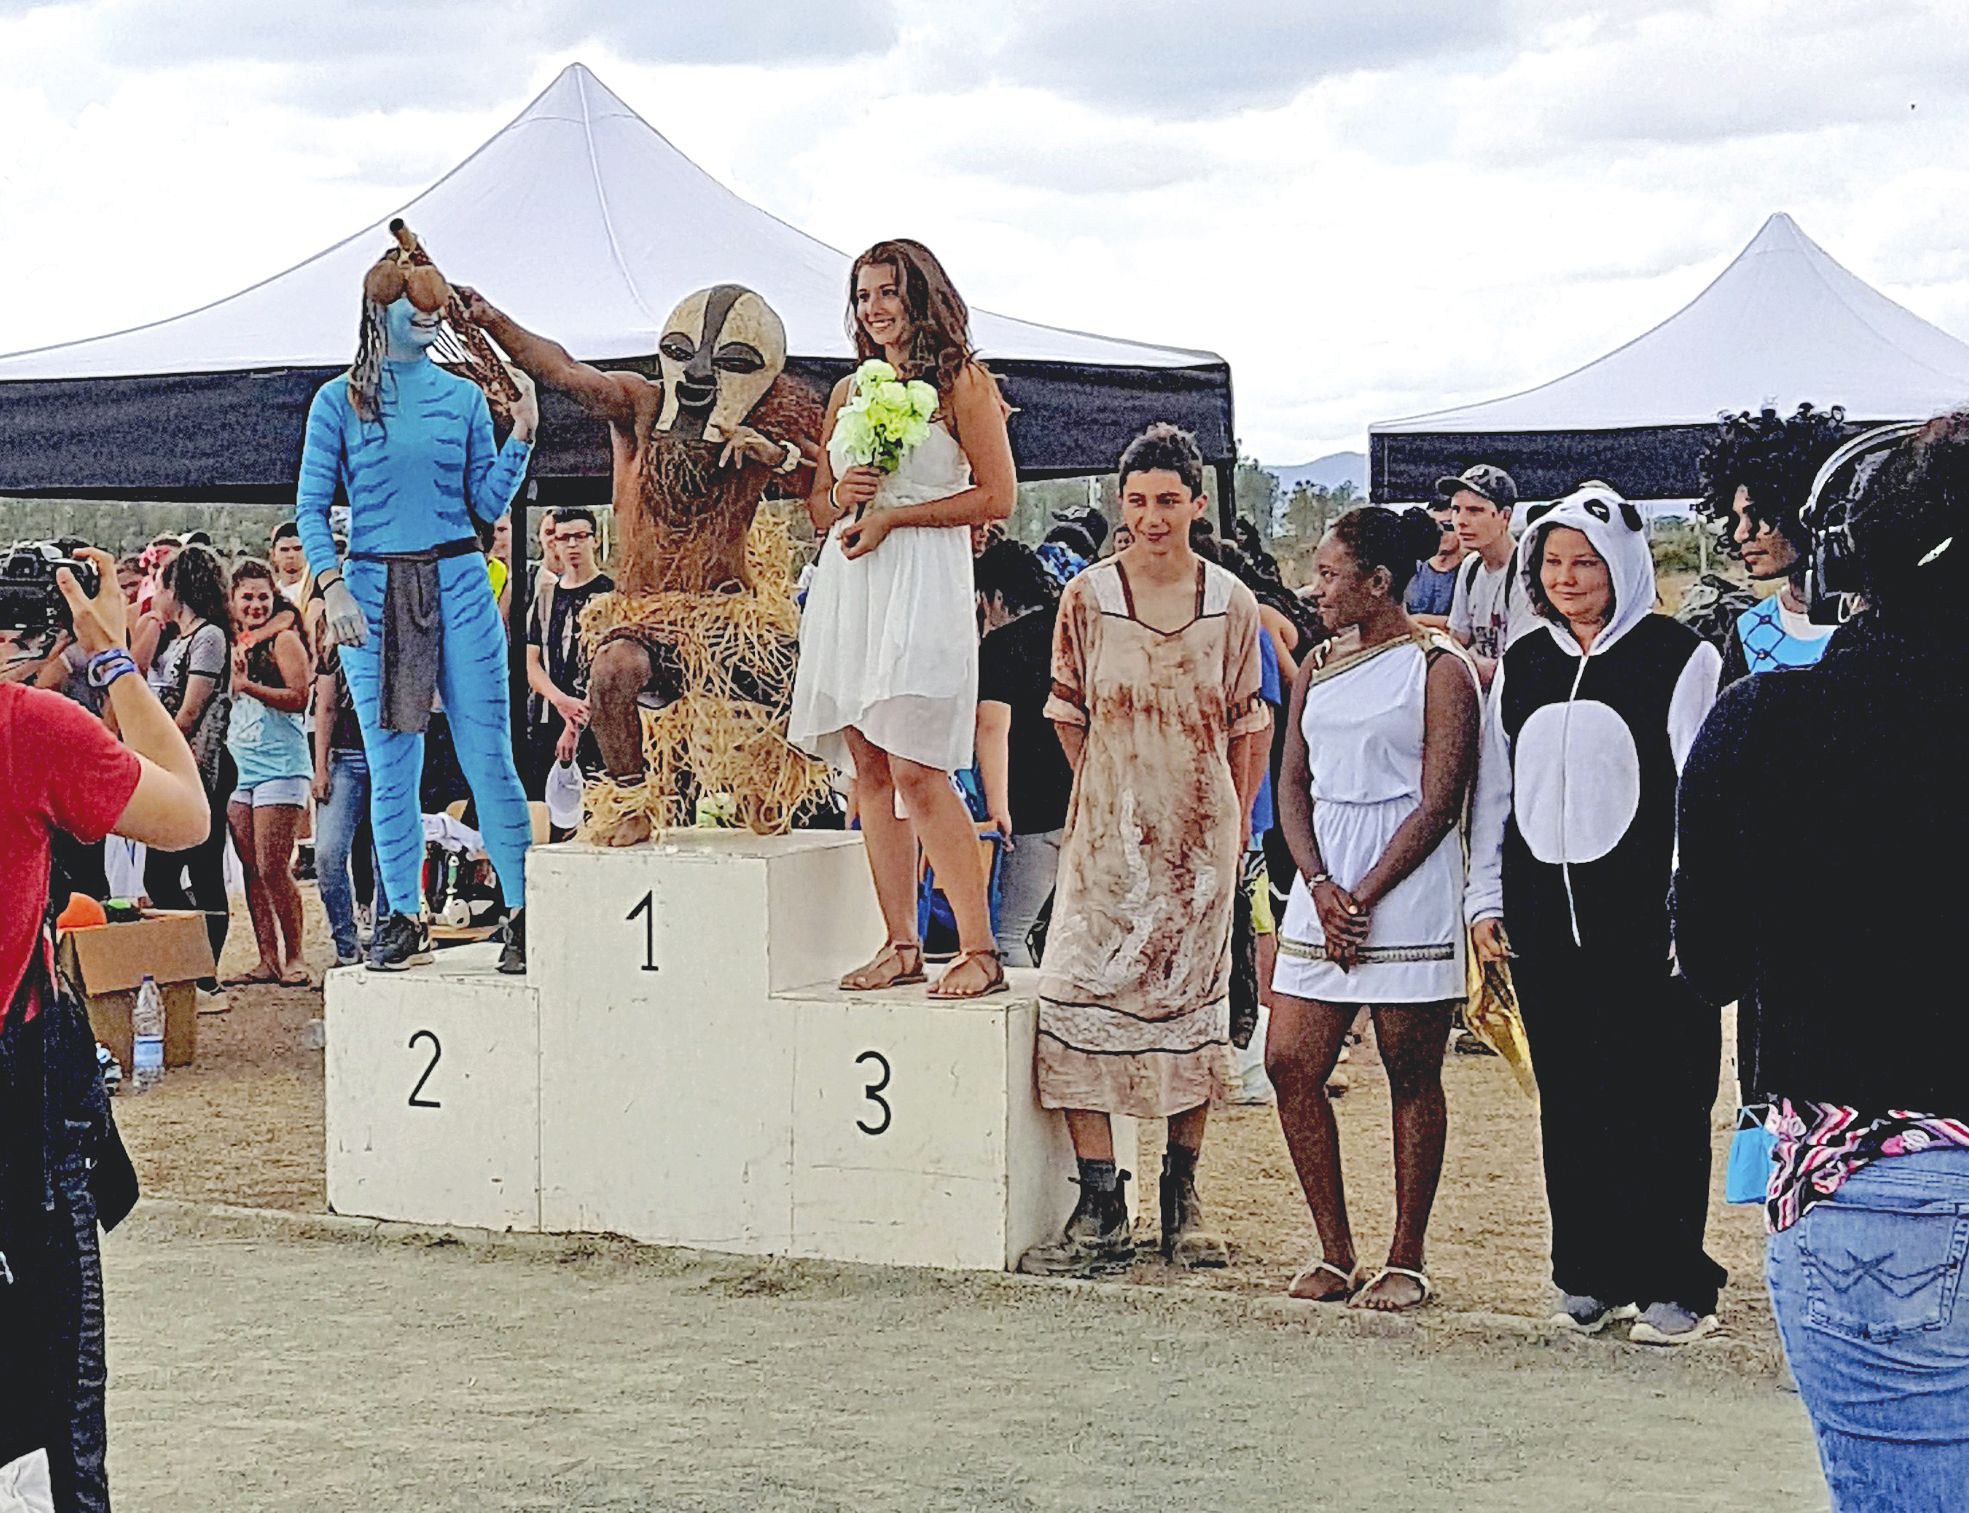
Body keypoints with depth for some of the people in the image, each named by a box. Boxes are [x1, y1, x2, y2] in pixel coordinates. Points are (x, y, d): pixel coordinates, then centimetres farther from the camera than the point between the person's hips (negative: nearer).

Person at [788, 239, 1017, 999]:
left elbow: (997, 495, -5)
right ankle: (900, 947, 7)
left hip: (921, 581, -6)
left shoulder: (962, 382, 1)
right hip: (847, 587, 6)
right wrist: (841, 496, 0)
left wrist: (893, 515, -10)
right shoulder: (848, 392, 19)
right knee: (868, 771, 3)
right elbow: (817, 504, 24)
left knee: (916, 770, -14)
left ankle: (980, 949, -11)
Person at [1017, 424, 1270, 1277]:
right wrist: (1118, 797, 7)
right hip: (1107, 834, -1)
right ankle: (1100, 1213, -5)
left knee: (1194, 1005, 7)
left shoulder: (1231, 605, 0)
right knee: (1080, 1003, -9)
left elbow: (1246, 726, 8)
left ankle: (1182, 1200, 19)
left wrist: (1235, 826, 6)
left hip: (1201, 837, 1)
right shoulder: (1086, 599, -2)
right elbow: (1070, 716, 8)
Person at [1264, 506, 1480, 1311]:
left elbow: (1439, 803, -9)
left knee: (1412, 1077, 2)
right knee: (1290, 1063, 1)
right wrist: (1320, 887, -6)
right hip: (1323, 888, 6)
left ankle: (1406, 1260, 10)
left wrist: (1364, 897, -13)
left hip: (1407, 891, -6)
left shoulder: (1440, 669, -4)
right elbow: (1292, 783, 10)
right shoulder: (1317, 666, 14)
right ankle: (1335, 1252, 12)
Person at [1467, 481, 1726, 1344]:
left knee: (1657, 1103, -3)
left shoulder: (1679, 659, -3)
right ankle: (1593, 1275, 18)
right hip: (1545, 919, 5)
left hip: (1647, 920, -5)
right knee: (1570, 1103, 9)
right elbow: (1495, 792, 18)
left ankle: (1674, 1286, 6)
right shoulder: (1521, 666, 13)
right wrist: (1484, 900, 13)